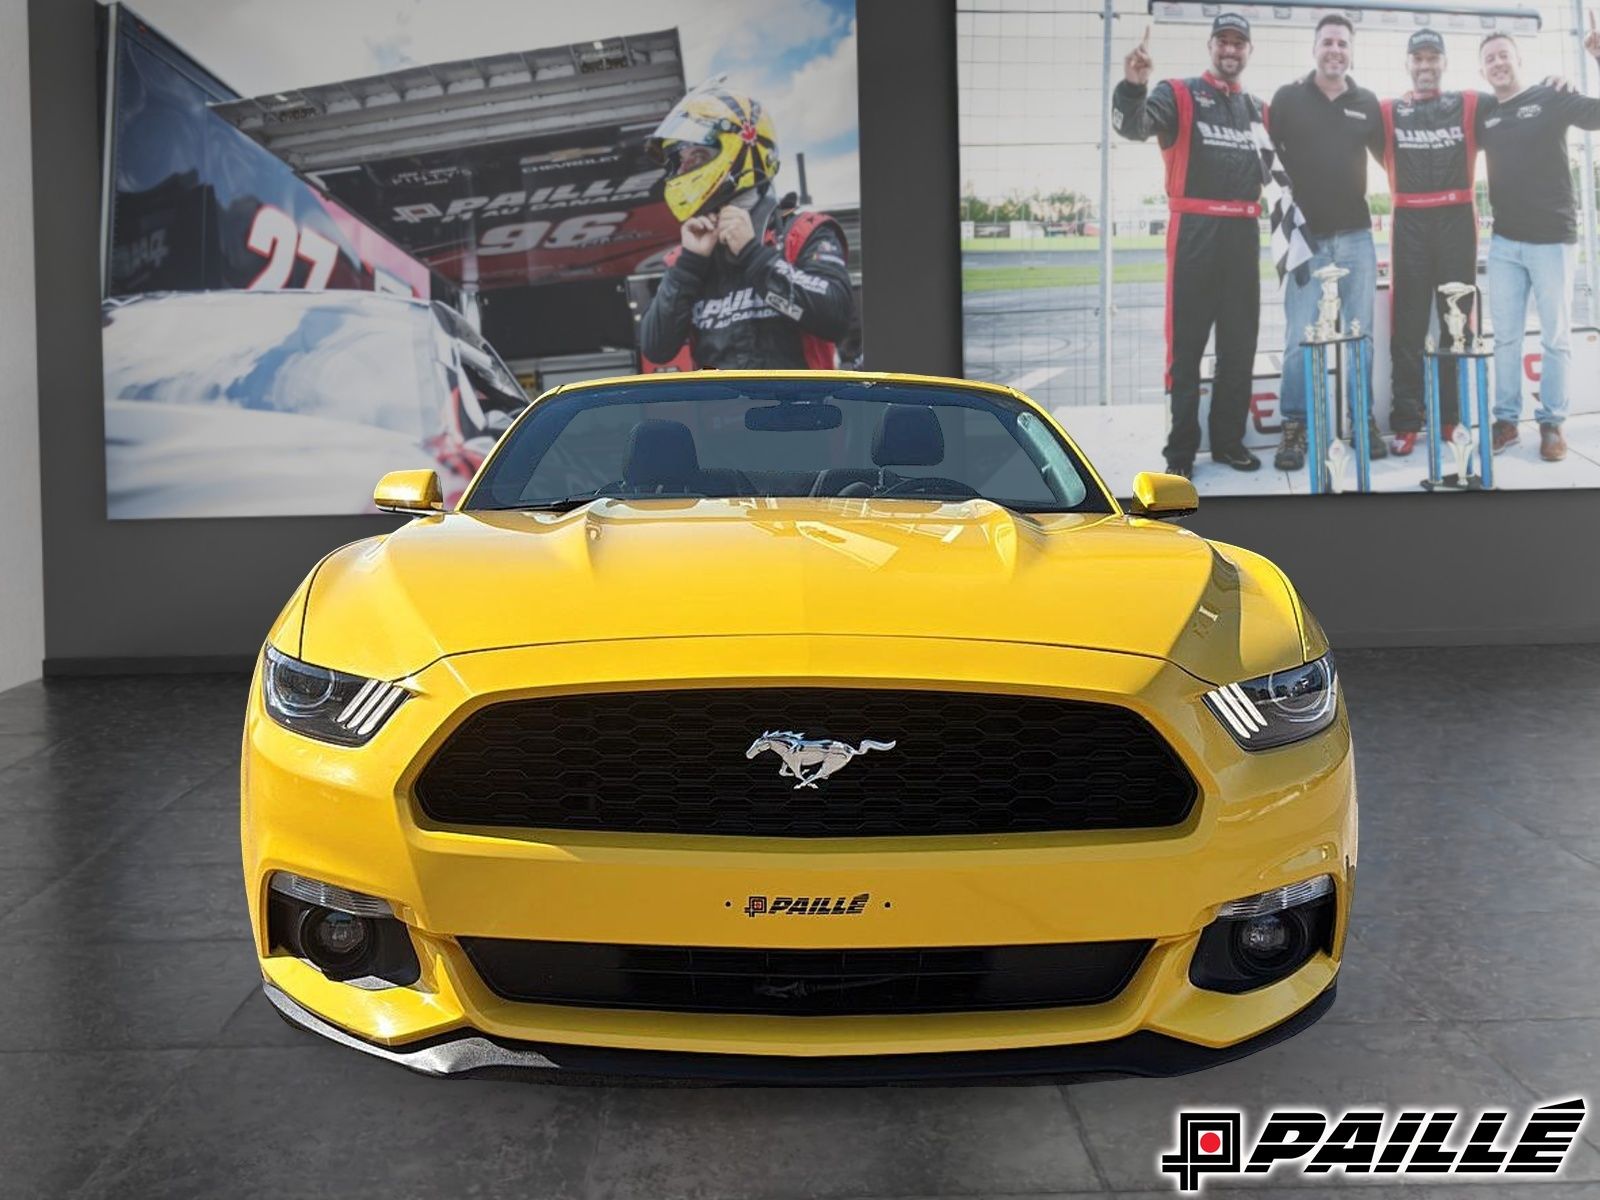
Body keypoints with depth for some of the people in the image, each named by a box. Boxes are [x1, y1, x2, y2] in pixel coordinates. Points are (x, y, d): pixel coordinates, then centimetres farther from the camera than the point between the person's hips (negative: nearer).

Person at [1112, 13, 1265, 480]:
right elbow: (1134, 125, -19)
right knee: (1187, 343, -4)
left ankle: (1228, 438, 18)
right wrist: (1133, 86, -39)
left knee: (1240, 343, 8)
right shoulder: (1179, 94, 0)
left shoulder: (1258, 110, 17)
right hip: (1195, 232, -5)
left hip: (1243, 235, 5)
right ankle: (1181, 449, 0)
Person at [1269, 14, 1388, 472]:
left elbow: (1387, 156, 18)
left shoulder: (1367, 103, 8)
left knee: (1360, 334, 6)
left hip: (1356, 236, 3)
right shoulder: (1288, 98, 1)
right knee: (1300, 338, -5)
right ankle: (1294, 428, 2)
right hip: (1306, 236, -3)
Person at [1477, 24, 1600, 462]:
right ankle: (1506, 420, 14)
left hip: (1553, 239, -4)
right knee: (1505, 336, 7)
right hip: (1504, 242, 4)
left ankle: (1551, 422, 11)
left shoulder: (1551, 98, -3)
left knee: (1555, 336, 3)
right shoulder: (1484, 115, 8)